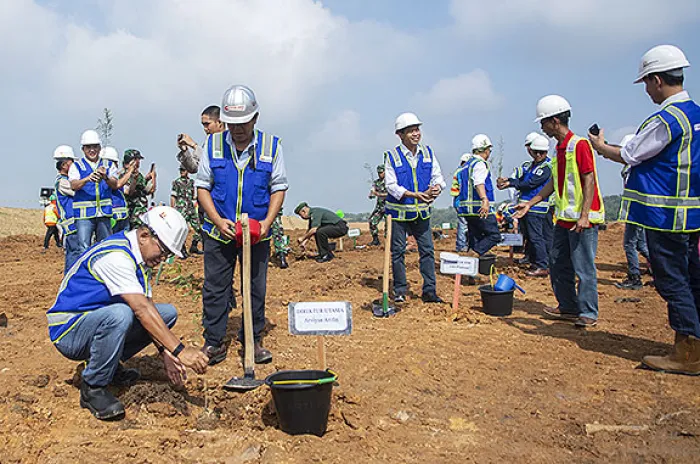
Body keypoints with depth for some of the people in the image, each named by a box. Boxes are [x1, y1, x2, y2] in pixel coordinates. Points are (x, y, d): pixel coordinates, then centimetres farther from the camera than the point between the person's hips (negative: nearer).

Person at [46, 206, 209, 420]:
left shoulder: (138, 258, 5)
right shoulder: (115, 256, -26)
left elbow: (148, 306, 4)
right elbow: (142, 309, -33)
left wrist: (165, 352, -6)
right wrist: (179, 350, -36)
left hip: (100, 321, 9)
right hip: (68, 331, -9)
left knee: (167, 313, 2)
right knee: (119, 314, -38)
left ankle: (110, 364, 9)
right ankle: (92, 387, -16)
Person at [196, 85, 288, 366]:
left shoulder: (271, 146, -1)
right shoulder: (213, 144, 1)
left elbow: (279, 187, 2)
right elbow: (202, 186, 3)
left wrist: (267, 222, -12)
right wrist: (218, 221, -11)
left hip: (258, 233, 0)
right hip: (219, 231, 0)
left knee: (256, 288, 7)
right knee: (215, 287, 5)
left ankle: (253, 340, 22)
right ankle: (213, 342, 17)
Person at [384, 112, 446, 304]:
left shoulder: (427, 152, 4)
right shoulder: (392, 156, -8)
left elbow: (437, 175, 7)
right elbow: (391, 186, -13)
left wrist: (437, 188, -17)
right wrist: (417, 195, -22)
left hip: (422, 211, 4)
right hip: (399, 211, -3)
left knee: (428, 250, 3)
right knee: (398, 251, 5)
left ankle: (429, 291, 11)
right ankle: (400, 290, 17)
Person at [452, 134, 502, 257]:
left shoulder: (467, 164, 20)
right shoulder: (480, 164, -9)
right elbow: (479, 183, -27)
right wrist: (485, 200, -40)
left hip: (467, 210, 9)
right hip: (479, 209, -9)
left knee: (475, 238, 12)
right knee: (494, 235, -7)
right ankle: (475, 254, -21)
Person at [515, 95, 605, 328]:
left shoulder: (579, 145, -13)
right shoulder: (559, 148, 14)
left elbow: (589, 180, -17)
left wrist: (584, 215, -21)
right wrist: (530, 203, 18)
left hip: (582, 220, -9)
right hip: (564, 218, 9)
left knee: (583, 267, -2)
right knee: (557, 264, 13)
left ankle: (588, 313, 9)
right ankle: (568, 308, 24)